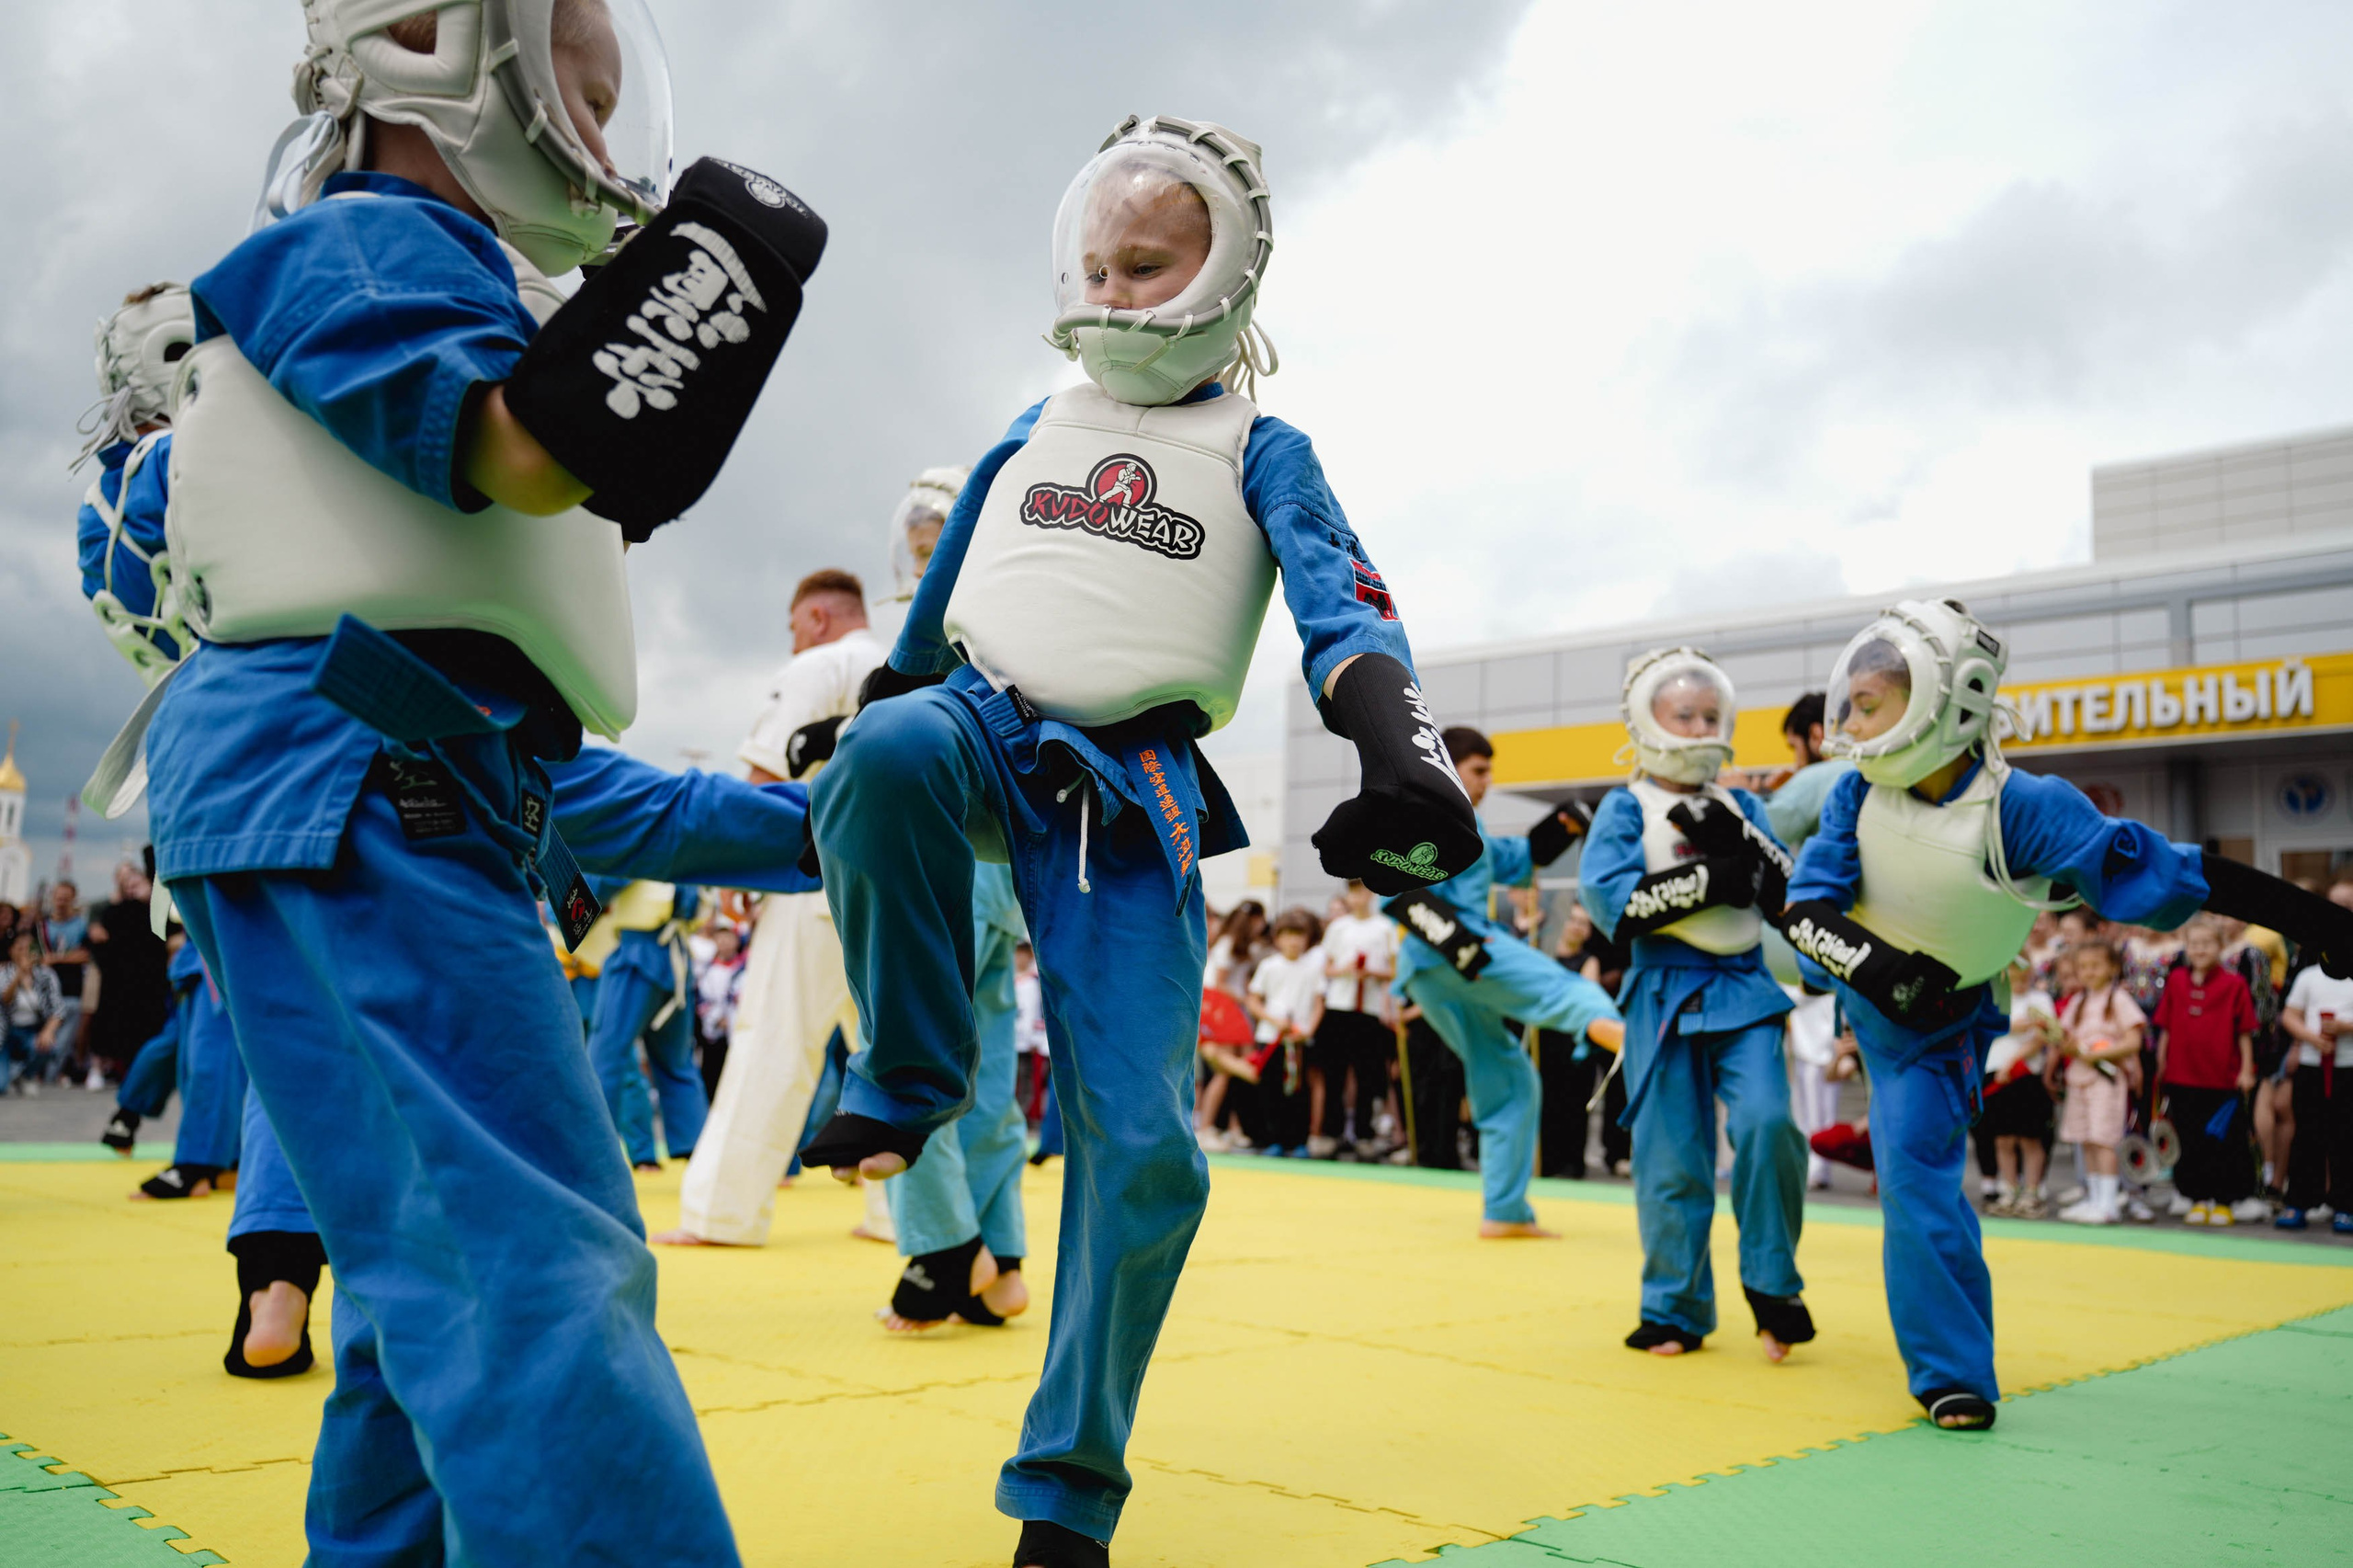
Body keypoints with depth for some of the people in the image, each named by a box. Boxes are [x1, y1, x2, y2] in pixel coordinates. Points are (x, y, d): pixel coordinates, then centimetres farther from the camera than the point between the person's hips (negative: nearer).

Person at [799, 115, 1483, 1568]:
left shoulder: (1260, 450, 8)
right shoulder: (1030, 436, 19)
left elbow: (1342, 607, -9)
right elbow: (929, 618, 28)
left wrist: (1401, 745, -29)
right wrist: (871, 730, 31)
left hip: (1130, 788, -2)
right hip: (982, 725, 2)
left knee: (1142, 1143, -10)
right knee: (886, 753, -37)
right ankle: (910, 1080, -14)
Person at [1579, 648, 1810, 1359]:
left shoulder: (1742, 808, 12)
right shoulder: (1626, 808, 1)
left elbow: (1793, 894, 5)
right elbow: (1611, 900, -13)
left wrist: (1740, 844, -11)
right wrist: (1711, 879, -15)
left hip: (1743, 989, 2)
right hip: (1664, 994, -2)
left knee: (1765, 1121, -19)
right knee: (1671, 1161, 3)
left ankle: (1770, 1282, 2)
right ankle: (1675, 1310, 20)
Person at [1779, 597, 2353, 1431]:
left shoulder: (2018, 811, -31)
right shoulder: (1860, 794, -17)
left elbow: (2156, 874, -30)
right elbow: (1806, 906, -18)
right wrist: (1872, 962, -37)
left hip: (1937, 1019, -5)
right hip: (1862, 981, 5)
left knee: (1916, 1176, -8)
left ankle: (1952, 1377, 5)